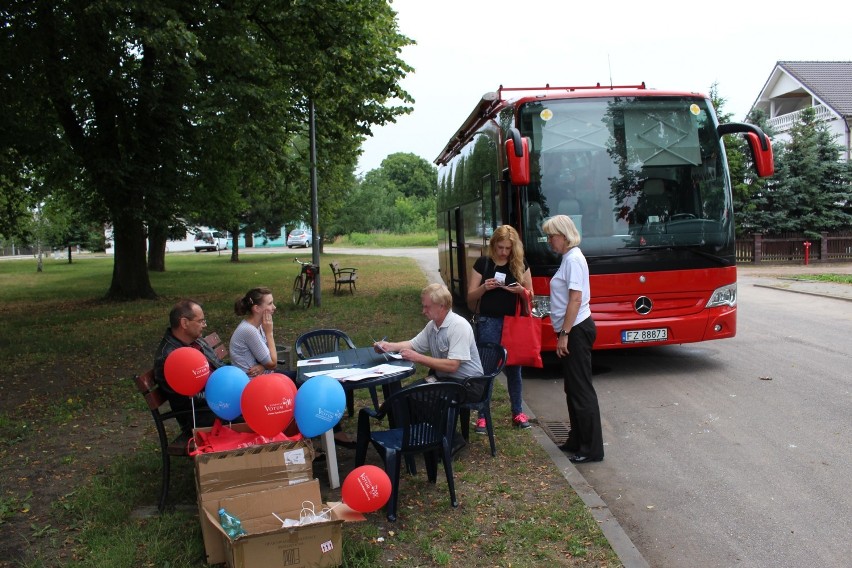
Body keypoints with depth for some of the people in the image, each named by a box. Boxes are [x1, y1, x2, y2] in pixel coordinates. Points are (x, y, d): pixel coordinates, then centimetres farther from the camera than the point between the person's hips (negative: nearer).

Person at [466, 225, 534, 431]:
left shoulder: (521, 265, 4)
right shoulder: (482, 263, -1)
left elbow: (530, 296, 9)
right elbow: (470, 297, 0)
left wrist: (521, 290, -13)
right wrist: (485, 287, -19)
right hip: (488, 322, -1)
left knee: (513, 368, 10)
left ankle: (518, 413, 22)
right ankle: (482, 416, 10)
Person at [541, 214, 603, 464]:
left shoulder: (573, 259, -15)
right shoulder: (568, 258, 15)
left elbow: (576, 299, -21)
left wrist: (564, 334, -21)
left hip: (577, 330, -10)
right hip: (573, 331, 10)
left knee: (582, 389, -5)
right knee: (573, 388, 16)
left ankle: (592, 448, 2)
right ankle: (577, 441, 26)